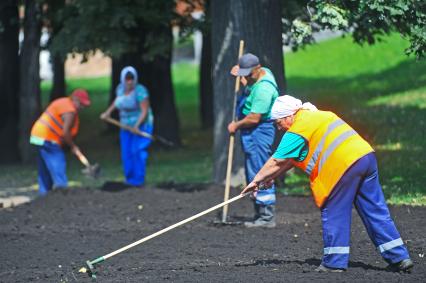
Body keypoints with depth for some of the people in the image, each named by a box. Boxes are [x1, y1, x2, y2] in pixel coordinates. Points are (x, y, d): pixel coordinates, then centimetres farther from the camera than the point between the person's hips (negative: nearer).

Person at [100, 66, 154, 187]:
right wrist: (108, 112, 17)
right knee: (126, 153, 3)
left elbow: (145, 111, -23)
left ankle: (138, 180, -14)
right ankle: (130, 179, 10)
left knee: (137, 152, -16)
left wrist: (137, 125, -32)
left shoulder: (140, 91, -22)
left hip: (141, 125, -7)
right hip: (127, 127, 7)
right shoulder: (120, 88, 1)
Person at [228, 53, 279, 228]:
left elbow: (254, 118, -23)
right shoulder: (259, 74, 8)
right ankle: (260, 214, 18)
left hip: (259, 131, -11)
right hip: (251, 134, 11)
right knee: (253, 174, 13)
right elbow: (249, 87, 32)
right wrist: (239, 77, 15)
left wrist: (236, 125, -8)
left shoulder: (263, 88, -23)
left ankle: (267, 218, -9)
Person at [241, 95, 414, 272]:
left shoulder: (298, 130, -2)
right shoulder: (314, 116, 26)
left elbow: (277, 162, 0)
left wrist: (256, 181, 10)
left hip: (344, 165, -9)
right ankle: (399, 257, 9)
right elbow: (291, 159, 30)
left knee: (333, 214, 3)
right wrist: (271, 177, 29)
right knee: (376, 212, 10)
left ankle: (334, 262, 6)